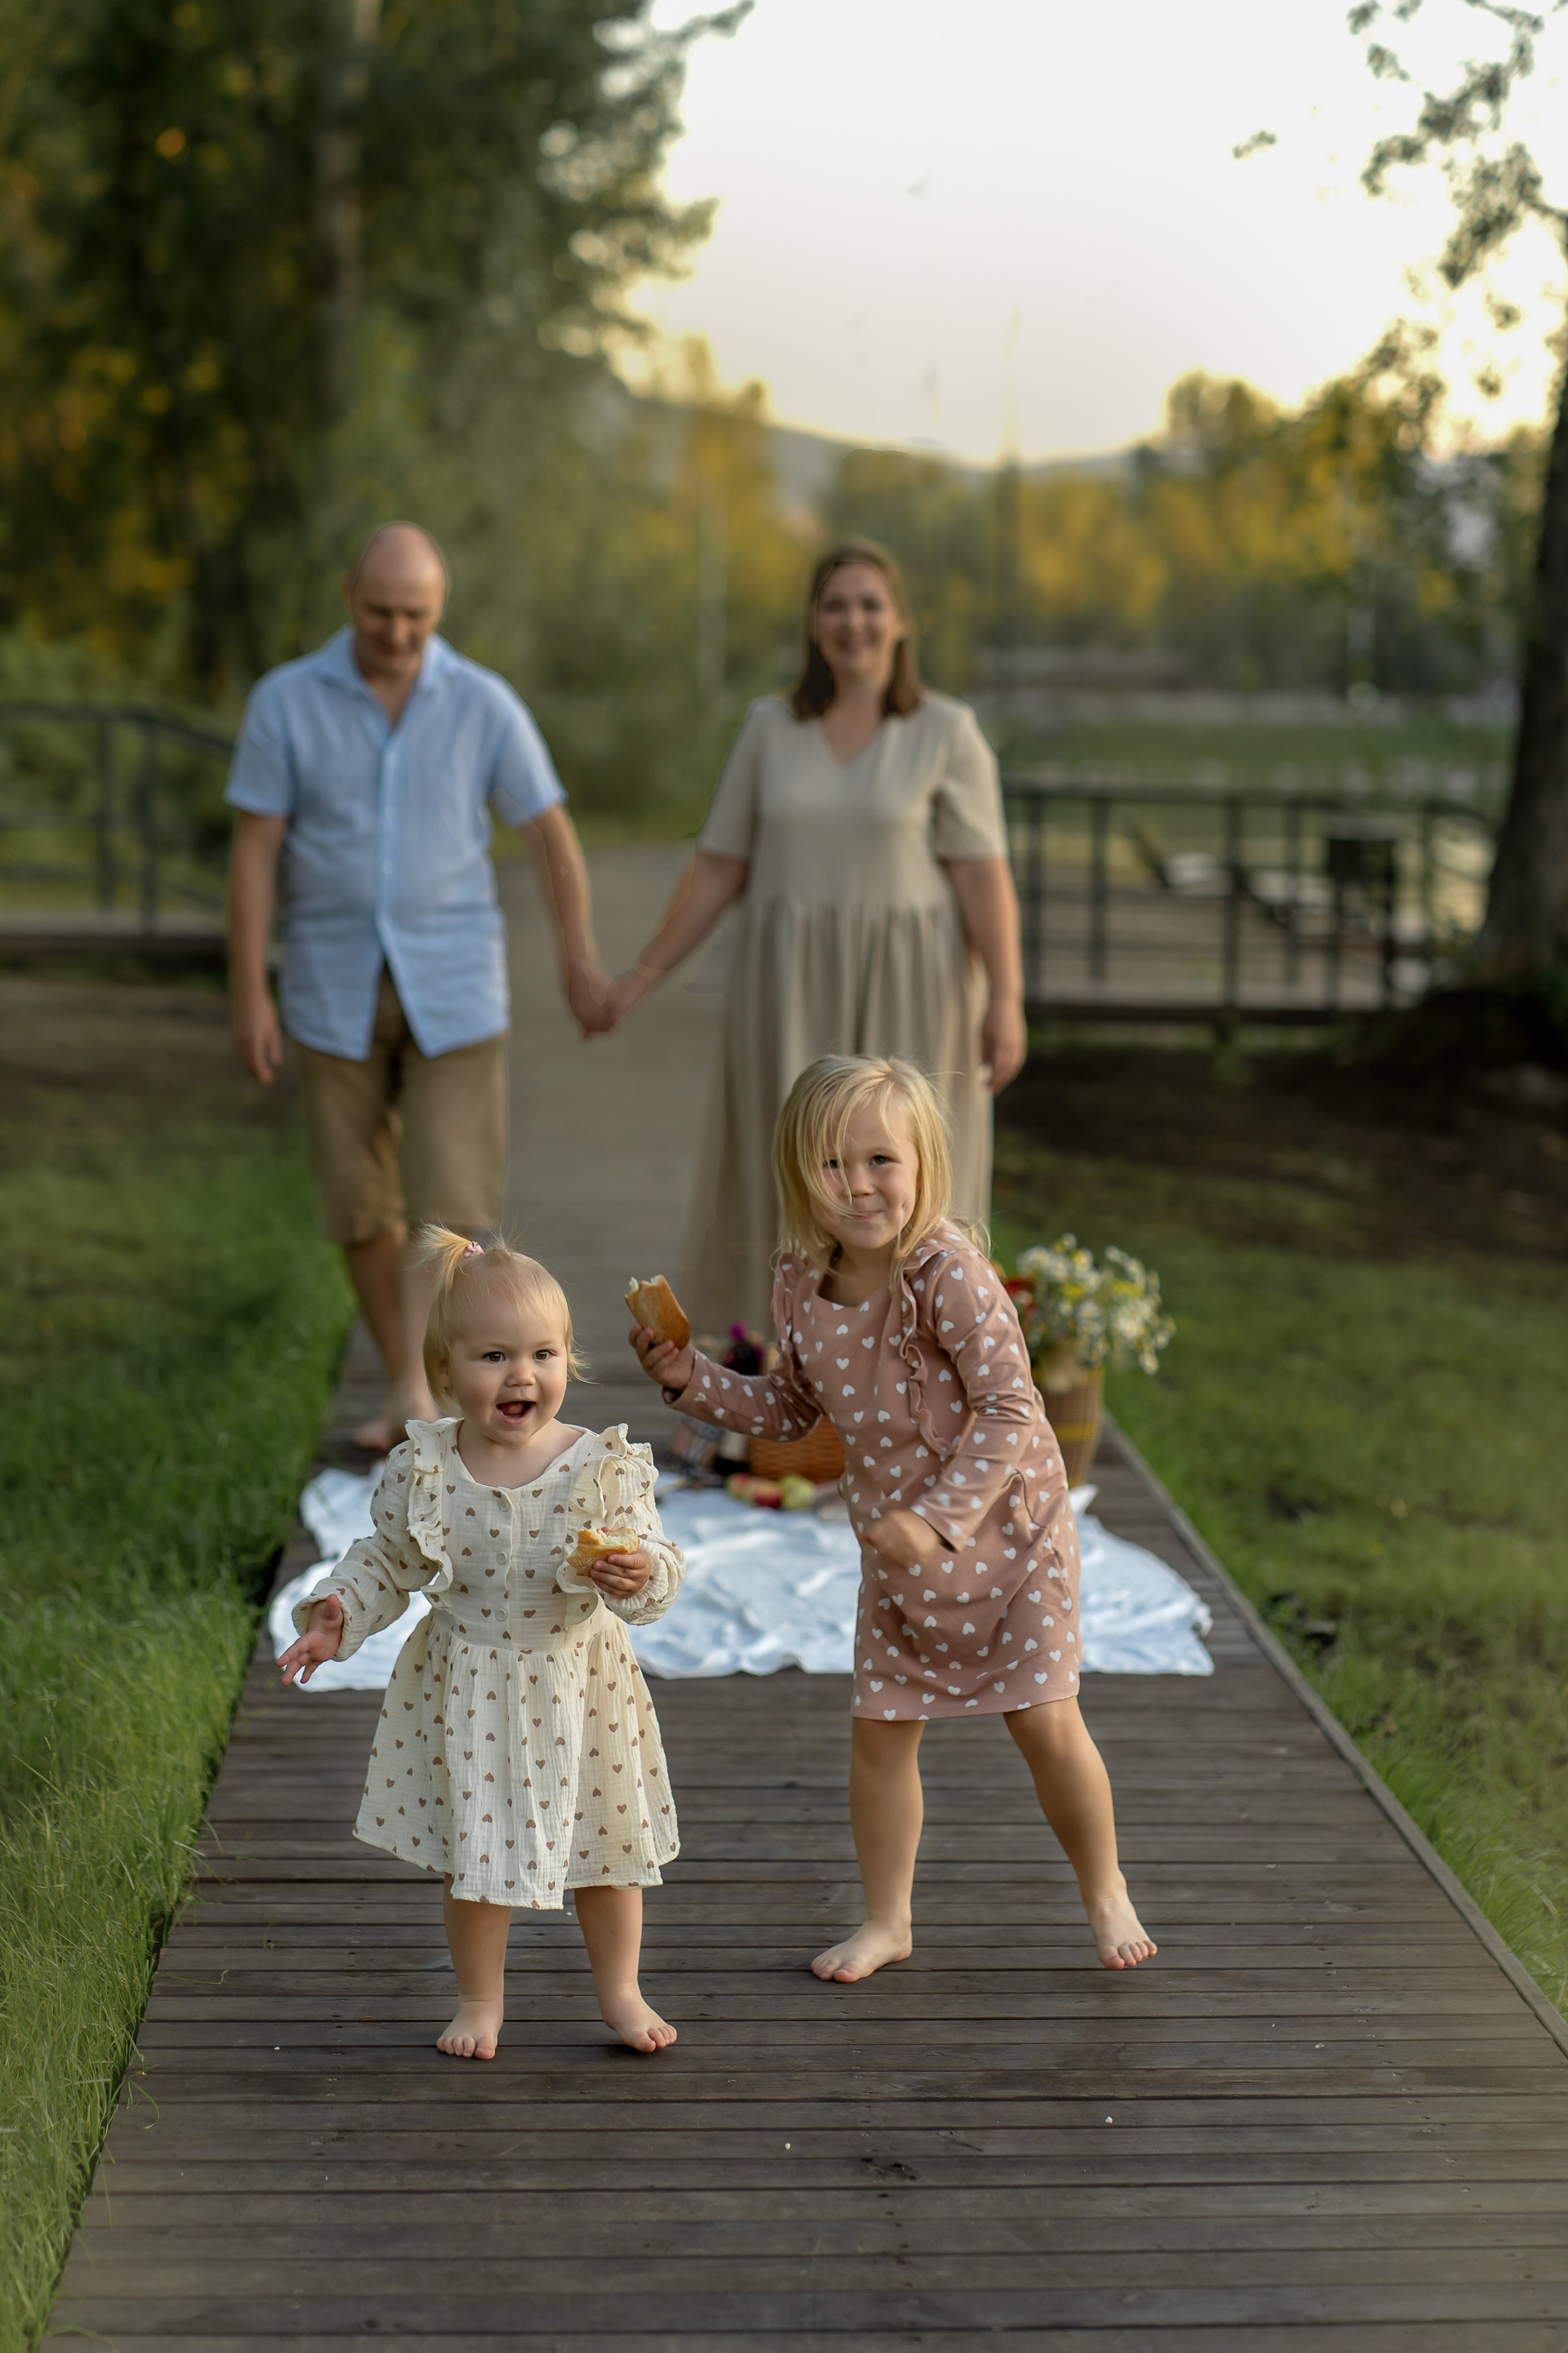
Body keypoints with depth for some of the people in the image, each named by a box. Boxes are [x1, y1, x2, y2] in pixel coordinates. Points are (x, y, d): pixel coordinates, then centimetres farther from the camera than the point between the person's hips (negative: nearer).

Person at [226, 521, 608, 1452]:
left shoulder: (484, 704, -5)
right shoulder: (285, 701, -6)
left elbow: (552, 833, 2)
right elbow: (255, 852, -6)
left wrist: (582, 963, 3)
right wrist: (250, 994, -10)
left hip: (453, 986, -1)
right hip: (336, 990, 1)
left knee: (448, 1198, -11)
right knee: (362, 1203, 5)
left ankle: (419, 1393, -13)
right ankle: (408, 1394, 19)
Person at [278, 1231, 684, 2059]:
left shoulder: (601, 1464, -13)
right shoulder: (421, 1469, -10)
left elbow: (655, 1562, -12)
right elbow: (385, 1562, 3)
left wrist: (638, 1575, -34)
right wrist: (338, 1613, -12)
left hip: (578, 1682, 0)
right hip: (466, 1690, 0)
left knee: (607, 1845, 14)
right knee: (474, 1852, 11)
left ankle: (619, 1990, 35)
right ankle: (480, 2001, 32)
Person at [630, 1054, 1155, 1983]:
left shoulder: (950, 1274, -26)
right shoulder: (802, 1286, -6)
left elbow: (1010, 1410, -27)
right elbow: (790, 1407, 10)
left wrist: (937, 1518, -34)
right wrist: (692, 1378, -2)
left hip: (1007, 1525, -5)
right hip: (896, 1547, 6)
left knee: (1046, 1721, -4)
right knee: (880, 1727, 9)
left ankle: (1107, 1894, 21)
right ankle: (888, 1919, 27)